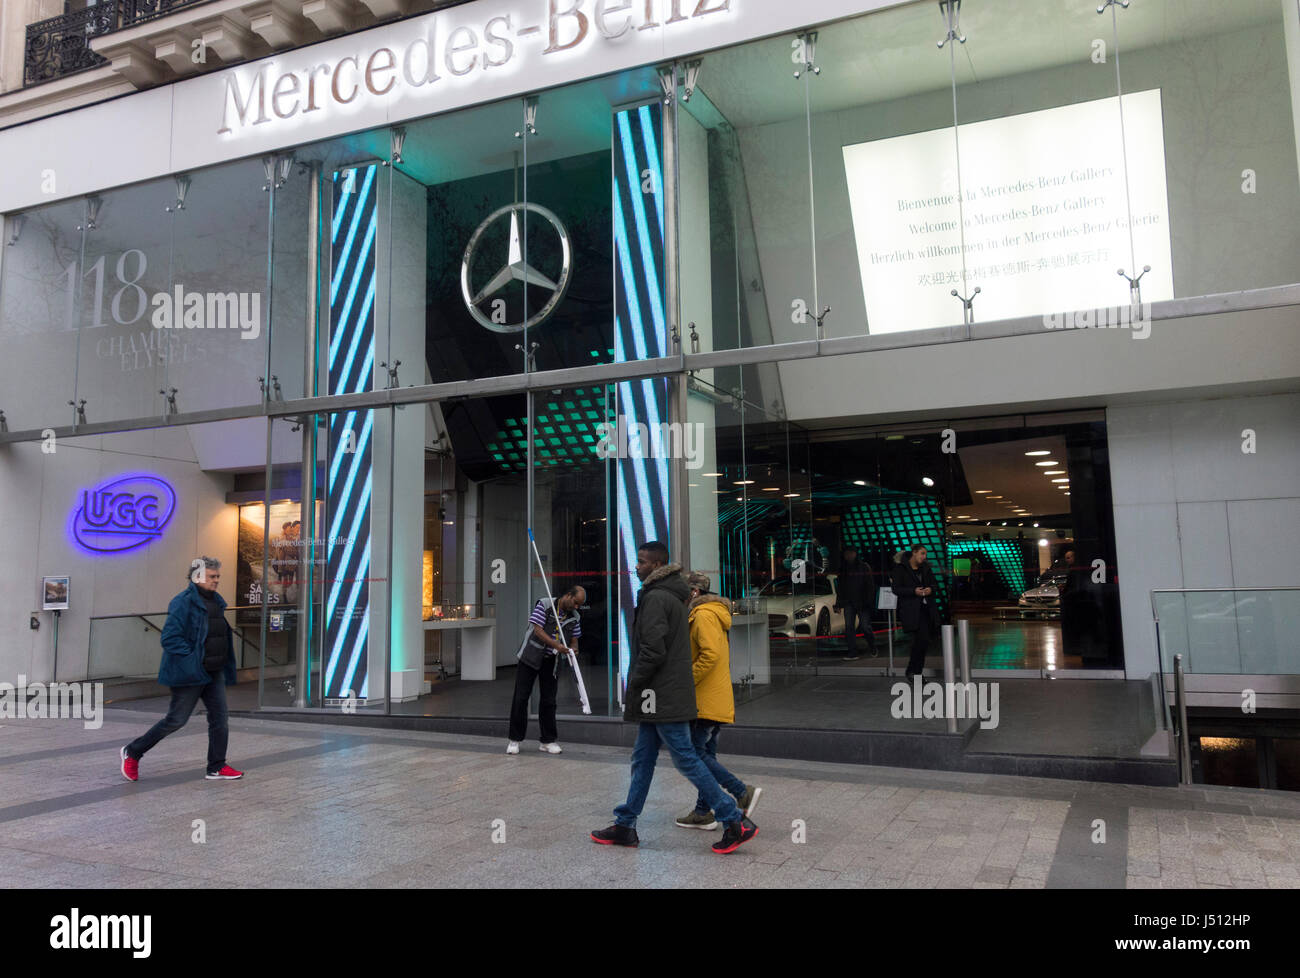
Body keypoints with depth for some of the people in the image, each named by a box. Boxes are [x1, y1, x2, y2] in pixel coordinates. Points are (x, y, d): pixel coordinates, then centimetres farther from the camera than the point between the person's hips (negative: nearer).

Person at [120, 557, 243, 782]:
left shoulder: (216, 602, 12)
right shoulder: (183, 602, -15)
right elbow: (170, 638, -21)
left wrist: (225, 666, 15)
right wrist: (193, 660, -21)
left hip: (214, 672, 8)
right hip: (189, 673, -8)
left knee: (220, 717, 5)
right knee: (176, 719, 0)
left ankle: (217, 767, 13)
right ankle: (132, 752, 20)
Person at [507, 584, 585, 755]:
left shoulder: (575, 617, 3)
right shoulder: (544, 605, -12)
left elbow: (574, 641, 9)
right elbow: (538, 630, -18)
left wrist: (573, 651, -15)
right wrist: (556, 645, -30)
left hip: (552, 661, 4)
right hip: (530, 657, -3)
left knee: (548, 701, 5)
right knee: (520, 698, -2)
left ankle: (548, 741, 15)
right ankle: (514, 740, 8)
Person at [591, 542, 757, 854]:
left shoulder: (656, 598, -16)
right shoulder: (674, 596, 16)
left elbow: (653, 651, -24)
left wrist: (632, 689, -12)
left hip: (663, 697, -10)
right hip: (662, 699, 10)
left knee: (686, 759, -5)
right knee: (642, 759, 13)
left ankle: (736, 822, 1)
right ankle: (625, 826, 21)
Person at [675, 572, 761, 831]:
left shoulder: (703, 615, -14)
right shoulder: (714, 614, 19)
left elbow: (711, 654, -26)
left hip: (706, 700, -10)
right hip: (717, 701, 10)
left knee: (695, 752, -8)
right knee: (706, 754, 12)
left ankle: (743, 792, -10)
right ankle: (703, 812, 18)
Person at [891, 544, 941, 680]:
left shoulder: (925, 568, 14)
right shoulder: (900, 568, -3)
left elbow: (935, 584, 20)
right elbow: (896, 589, -7)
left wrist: (930, 589, -4)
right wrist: (914, 591, -19)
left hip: (927, 608, 6)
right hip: (911, 610, -6)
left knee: (923, 641, 6)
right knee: (923, 639, -17)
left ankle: (914, 671, 19)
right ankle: (913, 672, -5)